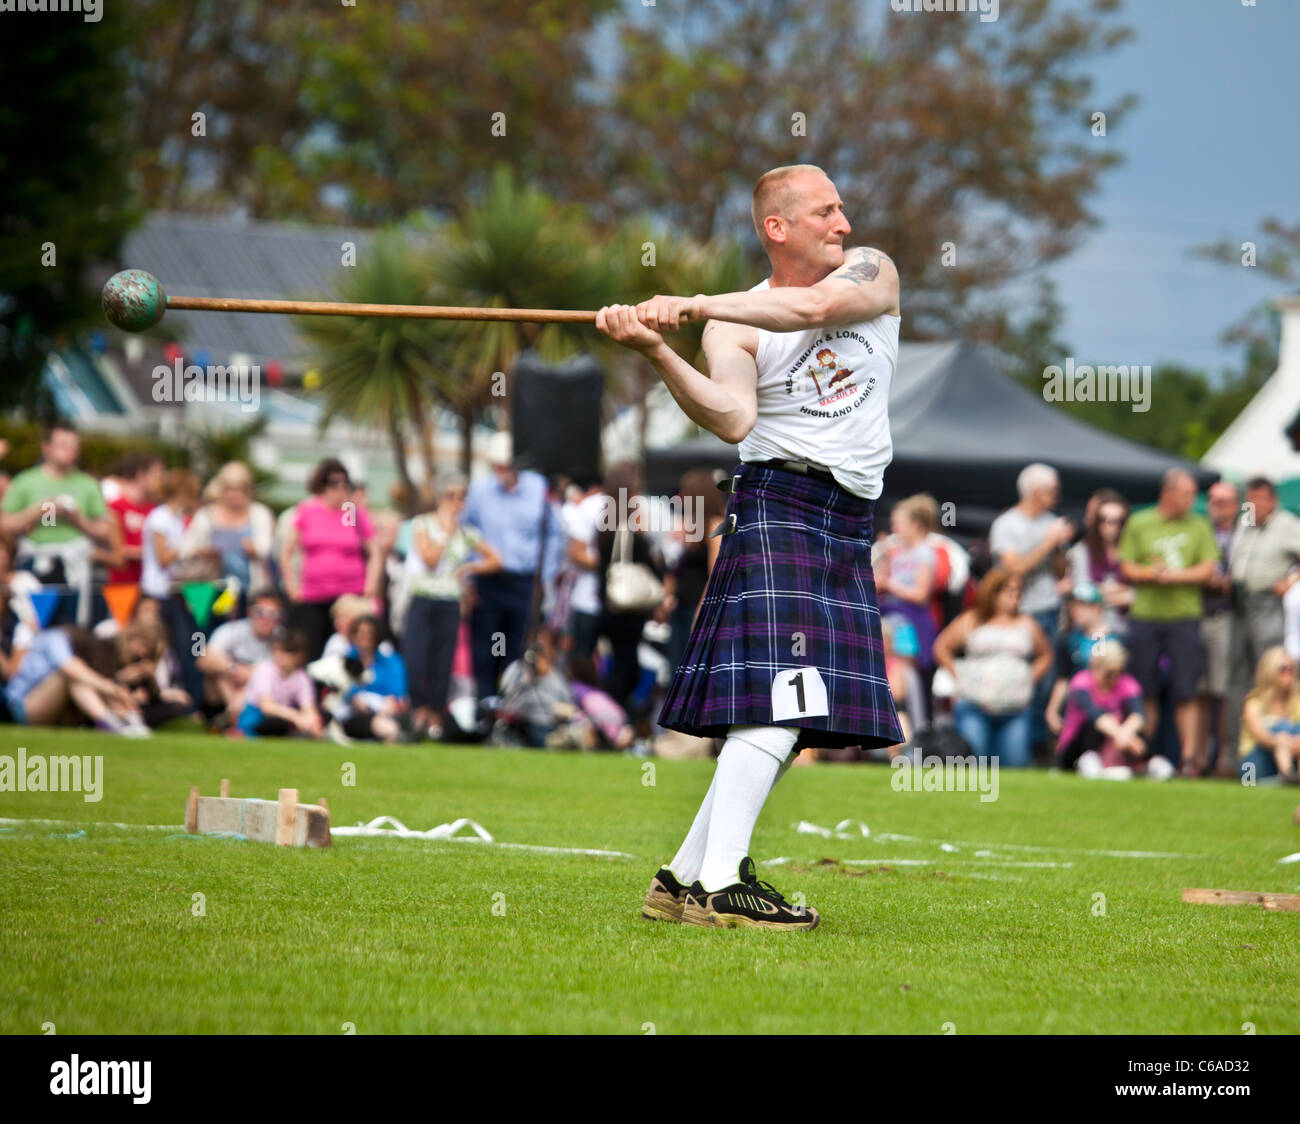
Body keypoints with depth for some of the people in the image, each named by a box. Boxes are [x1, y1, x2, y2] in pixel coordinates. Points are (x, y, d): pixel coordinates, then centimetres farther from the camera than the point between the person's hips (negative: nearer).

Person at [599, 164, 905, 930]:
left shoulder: (871, 273, 9)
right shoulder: (734, 327, 0)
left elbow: (817, 305, -14)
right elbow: (732, 419, -16)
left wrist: (698, 304, -18)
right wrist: (659, 352, -29)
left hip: (849, 522, 5)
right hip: (777, 502, -5)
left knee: (795, 720, 4)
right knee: (778, 695, -19)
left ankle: (683, 879, 9)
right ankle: (719, 886, -21)